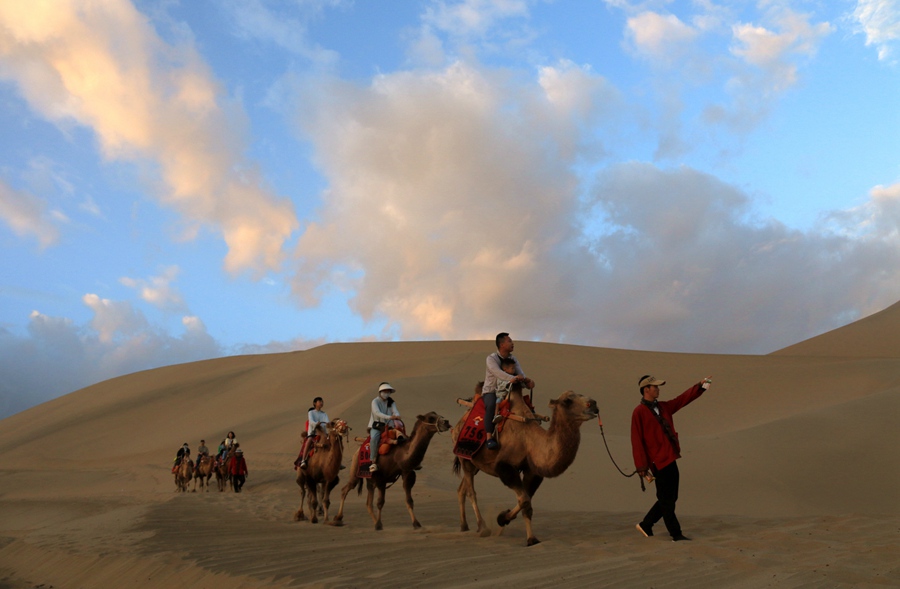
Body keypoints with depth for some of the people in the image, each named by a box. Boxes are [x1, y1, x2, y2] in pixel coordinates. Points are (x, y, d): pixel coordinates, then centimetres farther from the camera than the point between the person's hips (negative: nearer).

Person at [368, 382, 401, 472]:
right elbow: (377, 413, -26)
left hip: (387, 426, 5)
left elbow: (395, 411, -7)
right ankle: (374, 462, -31)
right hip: (376, 426, -5)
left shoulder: (391, 402, 9)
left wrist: (397, 416, -33)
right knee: (374, 438, -34)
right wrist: (389, 417, -40)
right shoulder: (375, 401, -8)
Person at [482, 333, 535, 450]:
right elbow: (498, 373, -30)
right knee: (491, 405, -37)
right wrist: (512, 378, -47)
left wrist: (527, 381, -29)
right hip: (490, 392, -6)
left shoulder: (513, 359, 8)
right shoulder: (491, 359, -11)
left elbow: (521, 374, -5)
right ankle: (489, 438, -42)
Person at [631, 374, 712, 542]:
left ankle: (646, 525, 26)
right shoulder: (639, 412, -10)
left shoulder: (663, 407, 14)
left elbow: (683, 399, 8)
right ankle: (676, 534, 12)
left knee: (669, 499, 14)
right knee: (667, 500, 2)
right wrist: (642, 467, -15)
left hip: (670, 459, 8)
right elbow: (637, 441, -13)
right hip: (659, 462, -8)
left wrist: (700, 386, -5)